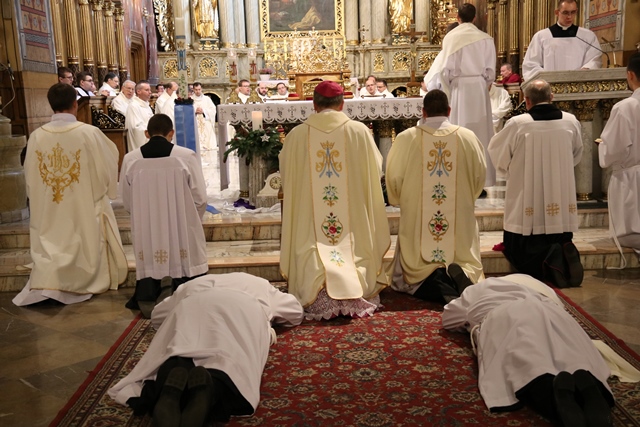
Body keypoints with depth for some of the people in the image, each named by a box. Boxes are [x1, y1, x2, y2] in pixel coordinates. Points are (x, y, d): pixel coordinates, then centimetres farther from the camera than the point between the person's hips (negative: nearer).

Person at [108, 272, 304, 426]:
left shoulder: (195, 284, 46)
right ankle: (211, 386, -47)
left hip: (193, 310, 1)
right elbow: (296, 312, 53)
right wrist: (270, 317, 69)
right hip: (244, 311, -1)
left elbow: (157, 315, 44)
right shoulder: (261, 285, 46)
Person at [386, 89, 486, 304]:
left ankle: (436, 283, -20)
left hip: (417, 222, -1)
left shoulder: (405, 139, -6)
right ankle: (458, 276, -20)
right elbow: (479, 178, 9)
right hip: (460, 224, 1)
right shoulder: (468, 138, 0)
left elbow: (393, 180, -1)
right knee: (468, 272, 15)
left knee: (414, 275, 12)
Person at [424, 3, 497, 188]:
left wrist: (444, 88, 10)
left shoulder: (450, 37, -5)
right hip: (478, 89, 1)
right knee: (479, 134, 7)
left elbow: (445, 69, -6)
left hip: (457, 89, -1)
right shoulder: (485, 39, 0)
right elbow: (490, 71, 2)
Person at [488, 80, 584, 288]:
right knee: (560, 241, 22)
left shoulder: (517, 124, -13)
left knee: (517, 248, 9)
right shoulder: (571, 121, -1)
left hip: (527, 203, -3)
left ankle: (547, 259, -16)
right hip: (562, 202, 4)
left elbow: (497, 153, 0)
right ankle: (562, 254, -9)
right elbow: (576, 156, 15)